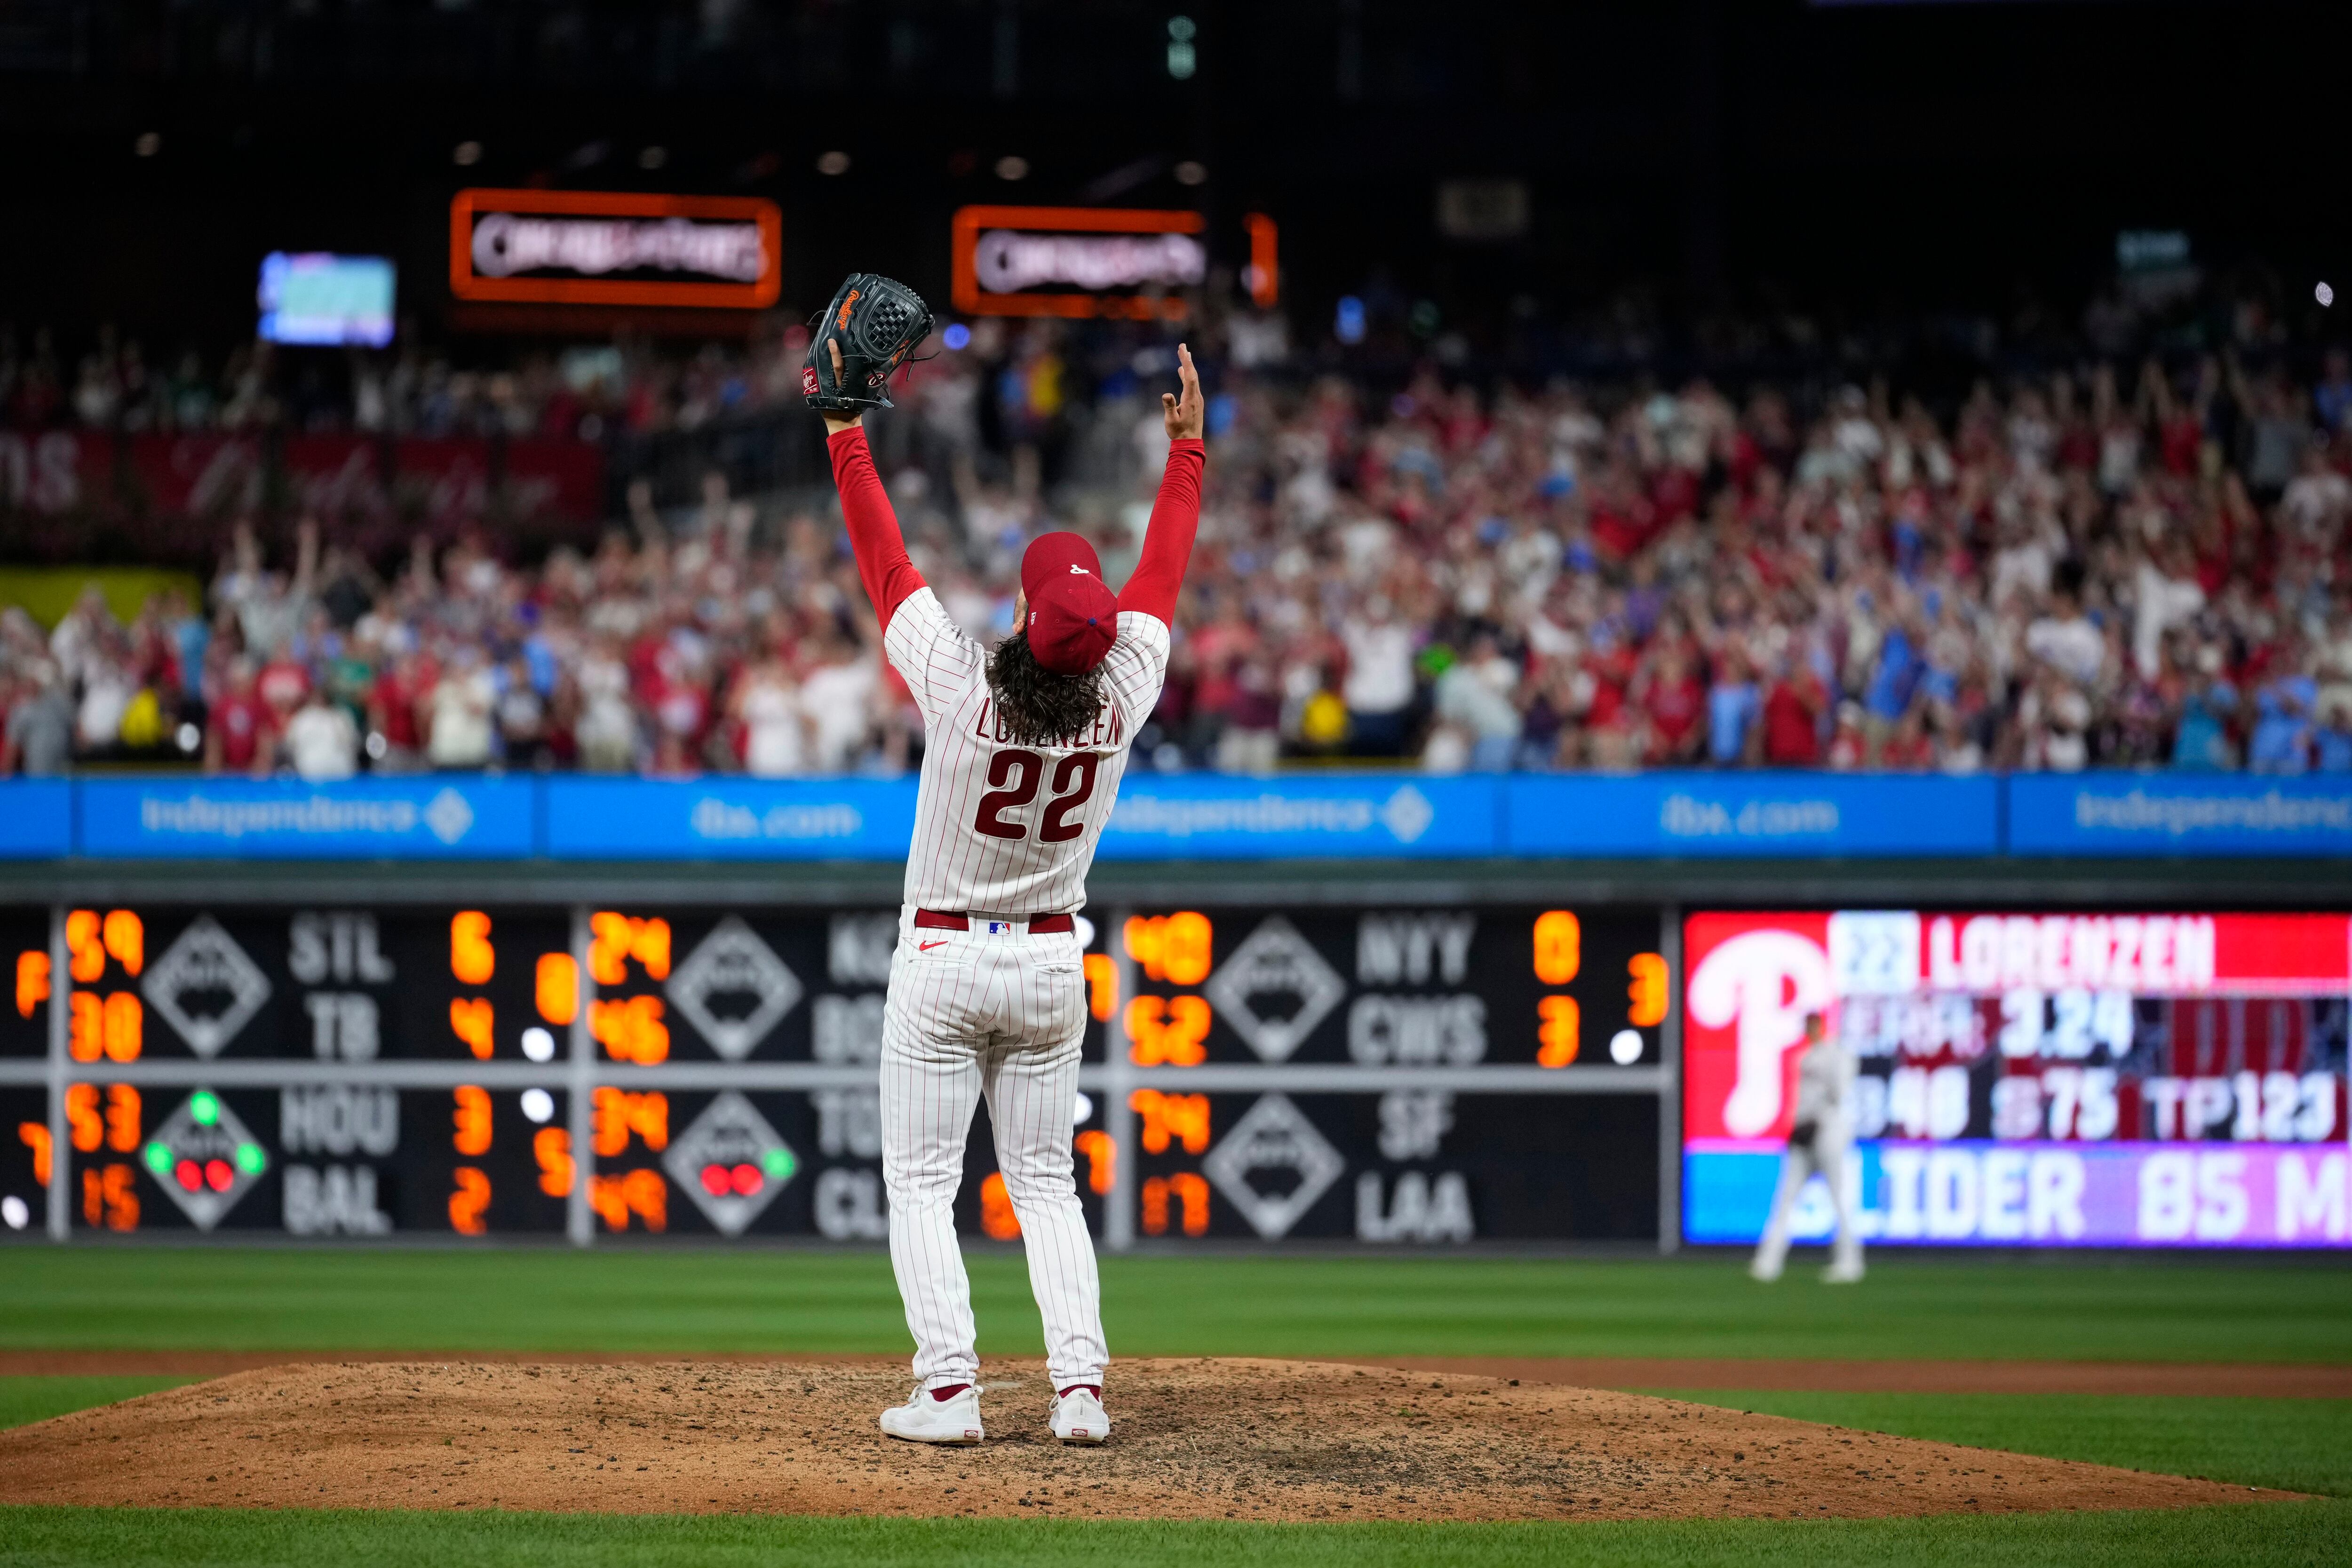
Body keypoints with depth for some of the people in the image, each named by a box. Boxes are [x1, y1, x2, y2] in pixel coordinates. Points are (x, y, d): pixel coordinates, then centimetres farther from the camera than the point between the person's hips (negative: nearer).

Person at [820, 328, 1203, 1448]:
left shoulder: (961, 687, -23)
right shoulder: (1122, 695, -14)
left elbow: (885, 561, -16)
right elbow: (1159, 576, 1)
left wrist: (845, 430, -8)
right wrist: (1187, 446, 12)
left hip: (942, 960, -3)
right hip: (1050, 966, 3)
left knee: (921, 1184, 3)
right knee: (1045, 1184, 11)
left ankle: (948, 1388, -8)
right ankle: (1079, 1387, -2)